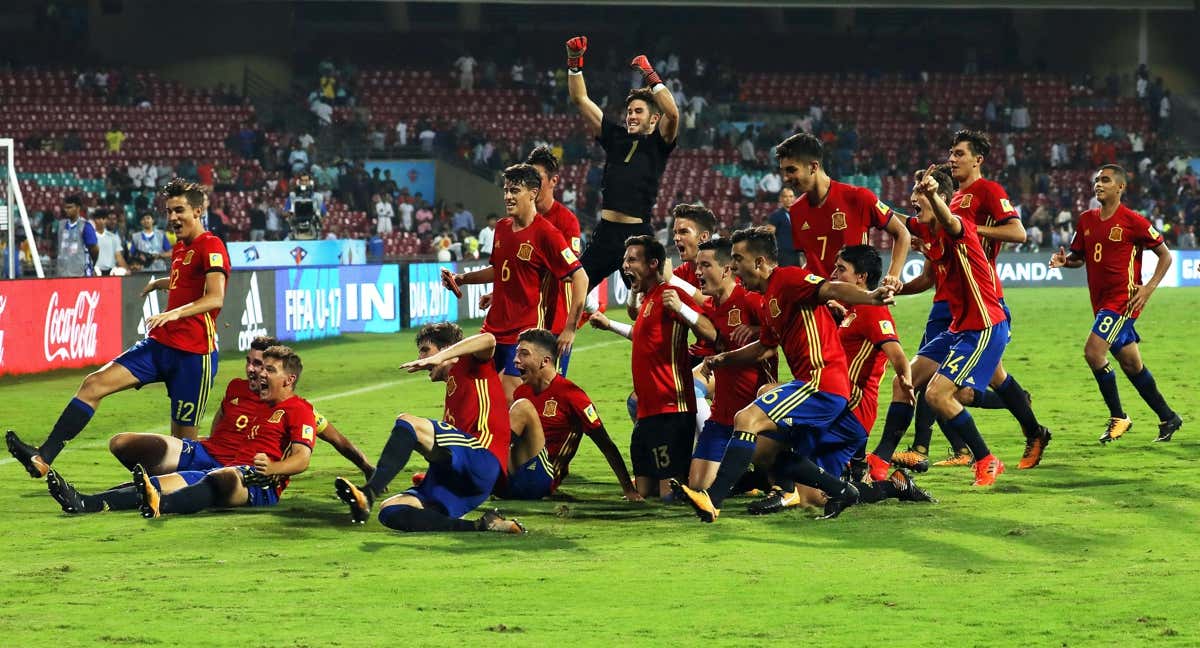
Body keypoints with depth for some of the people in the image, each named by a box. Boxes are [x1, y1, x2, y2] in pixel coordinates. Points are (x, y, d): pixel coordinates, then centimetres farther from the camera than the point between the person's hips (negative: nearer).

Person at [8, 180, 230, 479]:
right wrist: (159, 283, 34)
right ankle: (43, 458, -18)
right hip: (159, 343, 8)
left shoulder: (211, 247, -10)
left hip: (193, 353, -8)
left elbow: (215, 298, -26)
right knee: (94, 383, -9)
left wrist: (174, 313, -36)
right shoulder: (180, 247, 18)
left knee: (183, 437, -4)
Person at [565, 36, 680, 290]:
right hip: (605, 232, 5)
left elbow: (672, 114, -18)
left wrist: (650, 76, -16)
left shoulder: (658, 144, 2)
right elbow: (580, 100, 14)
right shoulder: (616, 137, 14)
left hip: (638, 234, -4)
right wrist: (574, 62, 5)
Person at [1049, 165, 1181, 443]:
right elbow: (1078, 257, 19)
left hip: (1124, 298, -7)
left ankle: (1118, 417, -7)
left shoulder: (1132, 221, -9)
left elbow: (1165, 255, -3)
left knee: (1093, 351, -19)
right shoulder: (1087, 220, 9)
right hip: (1102, 301, 7)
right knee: (1131, 364, 11)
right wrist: (1064, 260, -4)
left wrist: (1148, 288, -12)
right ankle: (1168, 417, 25)